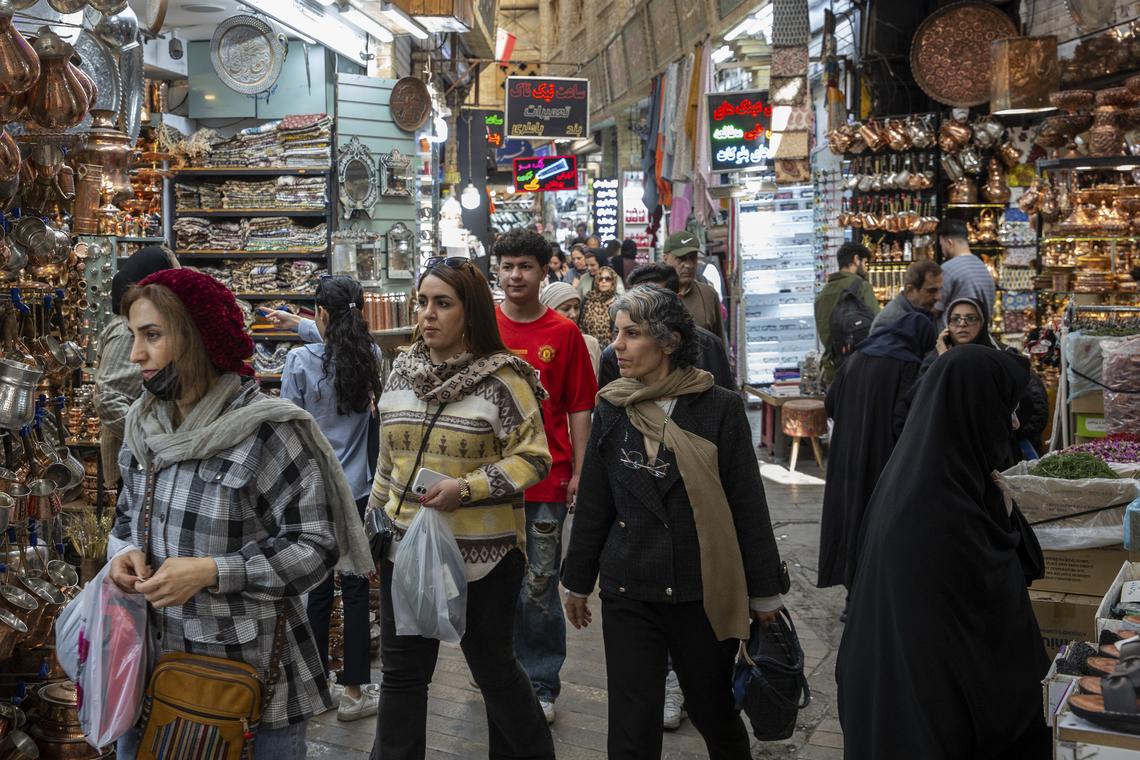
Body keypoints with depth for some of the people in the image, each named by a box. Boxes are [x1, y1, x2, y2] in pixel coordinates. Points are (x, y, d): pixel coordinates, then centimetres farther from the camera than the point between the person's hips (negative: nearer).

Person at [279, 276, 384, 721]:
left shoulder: (300, 361, -11)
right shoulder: (370, 355, 0)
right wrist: (296, 323, 39)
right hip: (357, 489, 2)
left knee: (317, 589, 8)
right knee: (356, 588, 6)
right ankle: (354, 692, 14)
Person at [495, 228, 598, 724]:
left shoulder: (564, 333, 0)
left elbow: (579, 409, 2)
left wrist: (578, 472, -2)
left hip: (546, 480, -2)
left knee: (538, 589, 4)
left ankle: (541, 685, 19)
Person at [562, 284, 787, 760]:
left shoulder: (720, 409, -7)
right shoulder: (612, 410, 2)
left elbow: (749, 507, -4)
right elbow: (593, 505, 9)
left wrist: (764, 592, 0)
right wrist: (578, 581, 15)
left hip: (704, 595, -2)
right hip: (628, 595, 2)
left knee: (716, 716, 15)